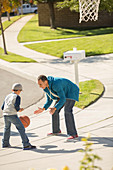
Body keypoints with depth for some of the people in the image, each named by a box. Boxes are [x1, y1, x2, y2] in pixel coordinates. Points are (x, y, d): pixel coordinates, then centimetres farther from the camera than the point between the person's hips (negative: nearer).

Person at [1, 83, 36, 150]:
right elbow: (17, 108, -13)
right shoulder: (17, 97, -3)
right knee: (21, 128, -4)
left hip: (5, 114, 7)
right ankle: (26, 145, -10)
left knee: (7, 128, 27)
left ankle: (5, 143, 36)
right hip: (13, 115, -7)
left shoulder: (7, 96, 18)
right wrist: (20, 110, 8)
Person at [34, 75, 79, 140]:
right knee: (55, 111, 8)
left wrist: (55, 108, -44)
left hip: (71, 93, -9)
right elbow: (49, 100, 4)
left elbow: (63, 99, -35)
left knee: (67, 111, -25)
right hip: (64, 94, 9)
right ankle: (56, 130, 27)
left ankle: (73, 133, -24)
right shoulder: (46, 88, -6)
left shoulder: (55, 85, -36)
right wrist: (43, 109, -9)